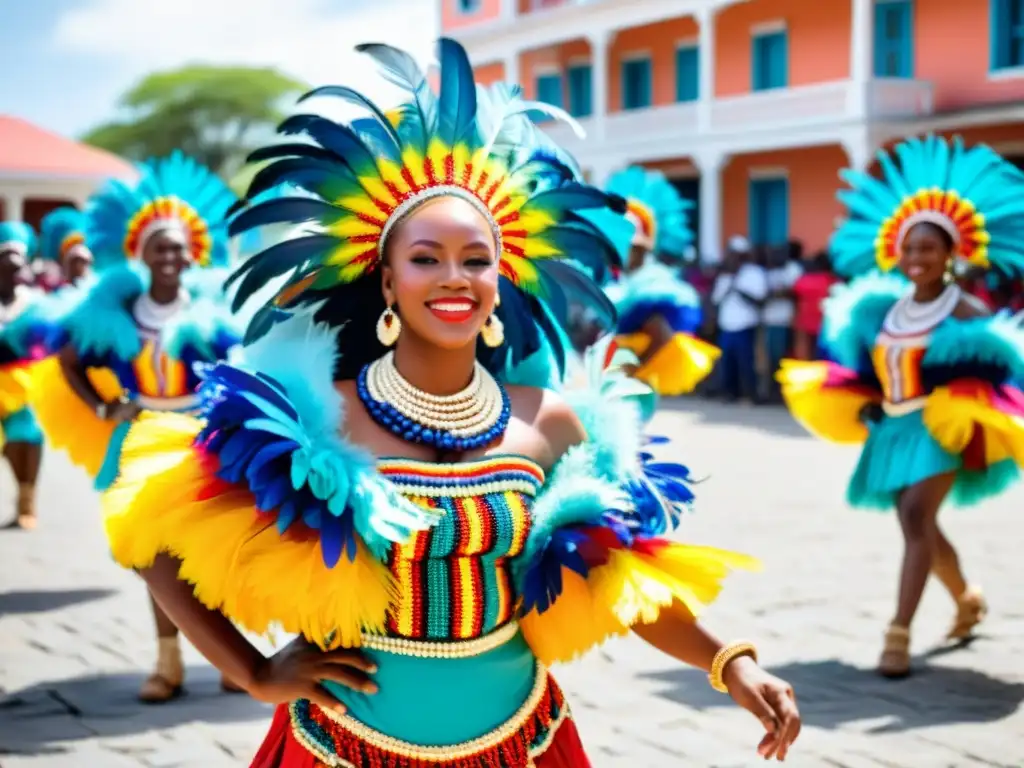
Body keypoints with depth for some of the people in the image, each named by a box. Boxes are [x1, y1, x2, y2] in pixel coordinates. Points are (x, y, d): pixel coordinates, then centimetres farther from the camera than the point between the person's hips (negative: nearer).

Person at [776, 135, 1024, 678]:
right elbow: (875, 367, 19)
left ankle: (899, 633, -24)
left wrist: (962, 410, -20)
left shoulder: (963, 310, -8)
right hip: (893, 428, 7)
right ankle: (967, 599, 42)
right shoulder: (888, 308, 7)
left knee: (915, 516, -21)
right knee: (920, 526, 15)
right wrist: (868, 403, 5)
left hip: (941, 427, -7)